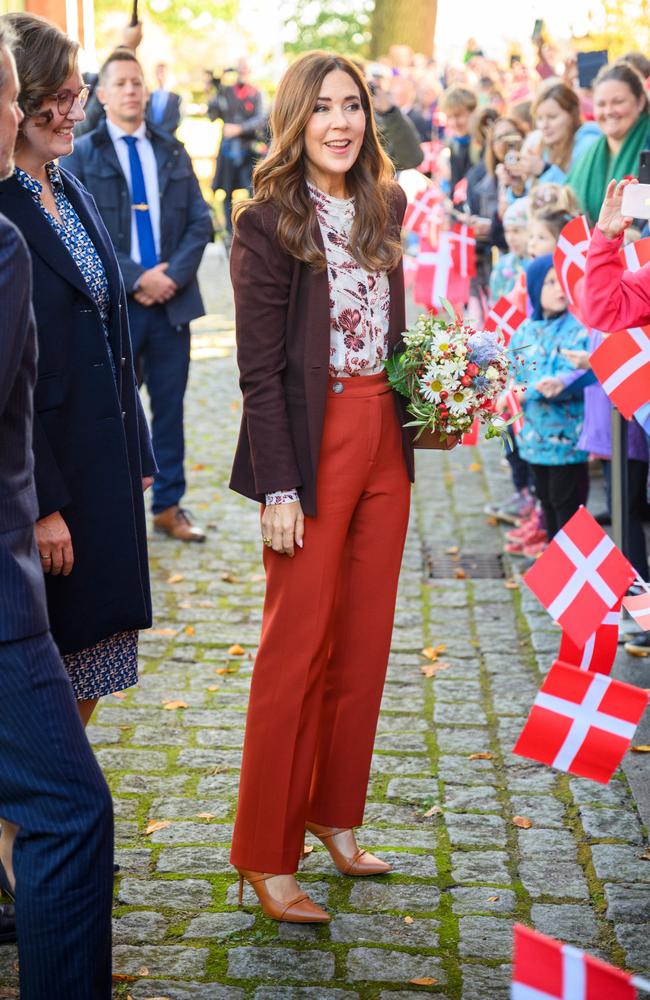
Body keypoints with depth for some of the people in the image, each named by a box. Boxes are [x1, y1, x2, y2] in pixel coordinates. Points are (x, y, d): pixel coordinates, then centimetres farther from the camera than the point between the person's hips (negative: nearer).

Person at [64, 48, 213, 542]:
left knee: (170, 406, 9)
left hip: (172, 300, 3)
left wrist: (173, 275, -10)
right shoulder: (81, 157, -1)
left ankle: (169, 506, 21)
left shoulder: (173, 153, 9)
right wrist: (136, 278, -15)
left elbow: (201, 223, 5)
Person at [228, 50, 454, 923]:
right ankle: (265, 855, 10)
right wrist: (278, 489, -16)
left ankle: (337, 815, 28)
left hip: (383, 438, 6)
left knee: (365, 640, 12)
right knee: (297, 645, -1)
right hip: (311, 445, -6)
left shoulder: (384, 207, 9)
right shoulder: (267, 223, -10)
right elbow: (259, 370, -13)